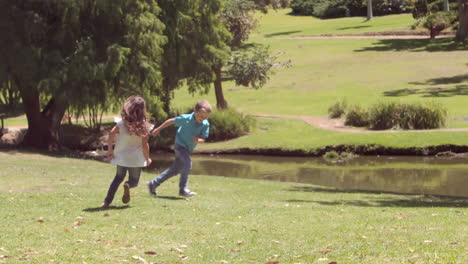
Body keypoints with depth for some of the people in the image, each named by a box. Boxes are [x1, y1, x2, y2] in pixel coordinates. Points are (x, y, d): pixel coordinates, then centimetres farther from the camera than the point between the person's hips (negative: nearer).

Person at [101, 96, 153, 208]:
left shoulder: (122, 123, -5)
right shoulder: (144, 126, -11)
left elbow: (111, 134, -15)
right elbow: (145, 145, -11)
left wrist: (110, 150, -3)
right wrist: (147, 158, 3)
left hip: (121, 156, 2)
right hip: (136, 159, -2)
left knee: (119, 177, 23)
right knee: (134, 180, 15)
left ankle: (107, 201, 10)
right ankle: (128, 185, -23)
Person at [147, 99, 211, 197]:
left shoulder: (205, 124, -11)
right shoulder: (186, 119, -20)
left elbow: (203, 139, -4)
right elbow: (171, 121, -6)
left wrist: (198, 140, -29)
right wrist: (158, 129, 3)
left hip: (188, 149, 5)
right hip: (180, 145, -5)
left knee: (174, 170, 10)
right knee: (187, 163, -26)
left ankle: (153, 184, 24)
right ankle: (183, 189, -16)